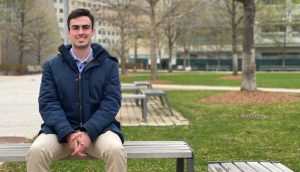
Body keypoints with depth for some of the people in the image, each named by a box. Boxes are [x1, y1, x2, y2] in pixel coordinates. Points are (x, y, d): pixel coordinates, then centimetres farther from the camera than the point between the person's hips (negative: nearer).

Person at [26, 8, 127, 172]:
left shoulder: (109, 65, 5)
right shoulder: (52, 66, 7)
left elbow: (111, 103, -4)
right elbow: (47, 103, -2)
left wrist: (88, 132, -20)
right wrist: (68, 134, -19)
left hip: (99, 128, -1)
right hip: (61, 130, 1)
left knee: (116, 151, -32)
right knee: (36, 151, -28)